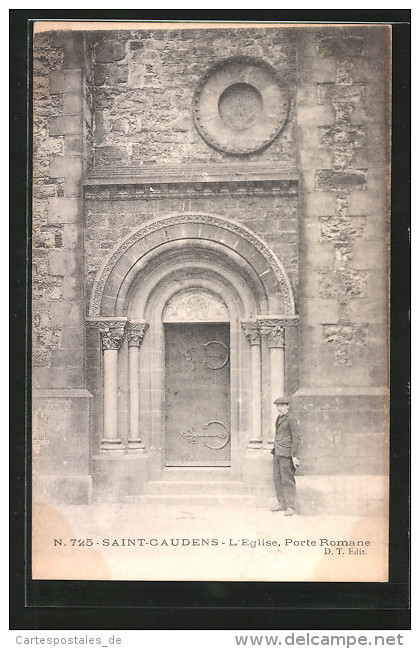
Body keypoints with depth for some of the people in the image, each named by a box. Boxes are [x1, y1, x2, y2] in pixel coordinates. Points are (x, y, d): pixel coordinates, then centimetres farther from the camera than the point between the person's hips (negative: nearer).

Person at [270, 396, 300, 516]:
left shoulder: (290, 419, -10)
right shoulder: (278, 419, 14)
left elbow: (296, 438, -11)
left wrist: (294, 456, -14)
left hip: (286, 454, -8)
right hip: (277, 453, 8)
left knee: (287, 480, -4)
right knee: (277, 479, 10)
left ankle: (290, 506, 2)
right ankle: (281, 503, 19)